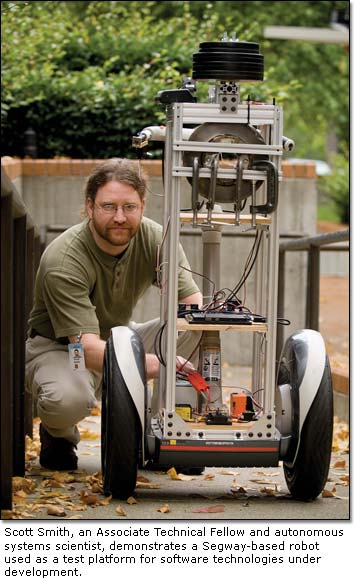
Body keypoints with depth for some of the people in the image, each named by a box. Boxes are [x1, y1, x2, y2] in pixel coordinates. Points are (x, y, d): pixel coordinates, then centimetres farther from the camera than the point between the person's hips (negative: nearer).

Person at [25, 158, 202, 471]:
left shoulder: (155, 239, -15)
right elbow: (88, 348, -40)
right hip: (57, 348, -5)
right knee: (68, 398, -40)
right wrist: (152, 364, -58)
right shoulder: (63, 261, -31)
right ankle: (59, 435, 0)